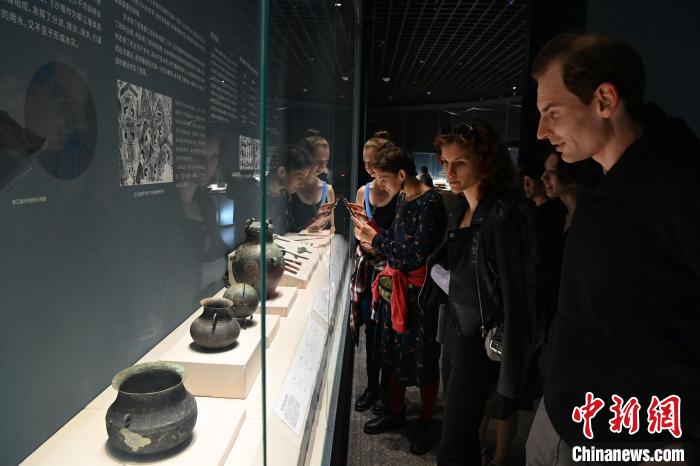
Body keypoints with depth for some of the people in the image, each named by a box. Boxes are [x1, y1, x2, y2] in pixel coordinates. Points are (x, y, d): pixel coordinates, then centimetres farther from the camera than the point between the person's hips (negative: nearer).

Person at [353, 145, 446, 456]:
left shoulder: (430, 203, -18)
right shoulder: (403, 198, 7)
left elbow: (418, 255, -23)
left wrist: (376, 239, -16)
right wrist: (372, 236, 0)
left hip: (420, 292, -8)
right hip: (396, 287, 8)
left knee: (423, 360, 8)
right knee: (393, 353, 18)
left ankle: (425, 422, 28)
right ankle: (396, 412, 37)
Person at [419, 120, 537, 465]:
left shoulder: (502, 218, -20)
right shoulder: (459, 212, 5)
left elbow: (516, 301, -21)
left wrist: (509, 384, -20)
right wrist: (438, 271, 0)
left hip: (480, 343, -7)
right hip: (454, 333, 8)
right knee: (463, 436, 19)